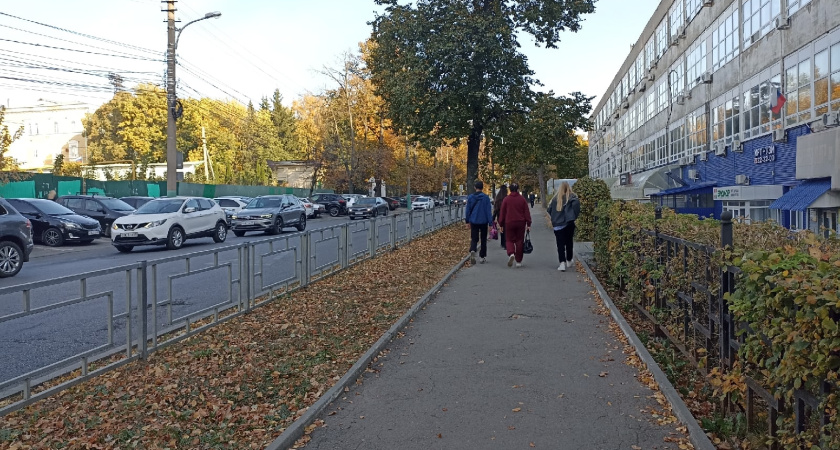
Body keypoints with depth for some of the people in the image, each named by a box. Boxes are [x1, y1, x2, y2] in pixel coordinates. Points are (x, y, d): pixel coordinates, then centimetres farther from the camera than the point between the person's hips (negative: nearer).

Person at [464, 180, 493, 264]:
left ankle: (472, 251, -23)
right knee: (483, 239, 12)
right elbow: (488, 210, -8)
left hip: (473, 221, 1)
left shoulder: (470, 197, -1)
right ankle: (483, 257, 16)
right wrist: (490, 222, -3)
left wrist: (467, 221, 14)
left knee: (474, 238, 6)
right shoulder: (486, 197, -8)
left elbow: (468, 210, 4)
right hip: (483, 221, -1)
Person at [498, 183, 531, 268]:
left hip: (509, 223, -1)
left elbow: (502, 213, 1)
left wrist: (501, 224, 9)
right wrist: (528, 224, 5)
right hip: (520, 223, 1)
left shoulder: (506, 199, -1)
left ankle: (511, 254, -22)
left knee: (509, 240, 8)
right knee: (519, 241, 8)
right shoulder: (522, 199, 1)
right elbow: (527, 212, 1)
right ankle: (519, 261, 11)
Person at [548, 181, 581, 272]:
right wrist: (575, 215, -10)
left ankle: (562, 263, -14)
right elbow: (576, 203, -21)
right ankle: (569, 261, 28)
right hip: (569, 223, 0)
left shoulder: (556, 198, 6)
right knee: (569, 242, 16)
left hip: (557, 224, 0)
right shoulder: (571, 197, -1)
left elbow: (549, 209, 4)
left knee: (560, 244, -1)